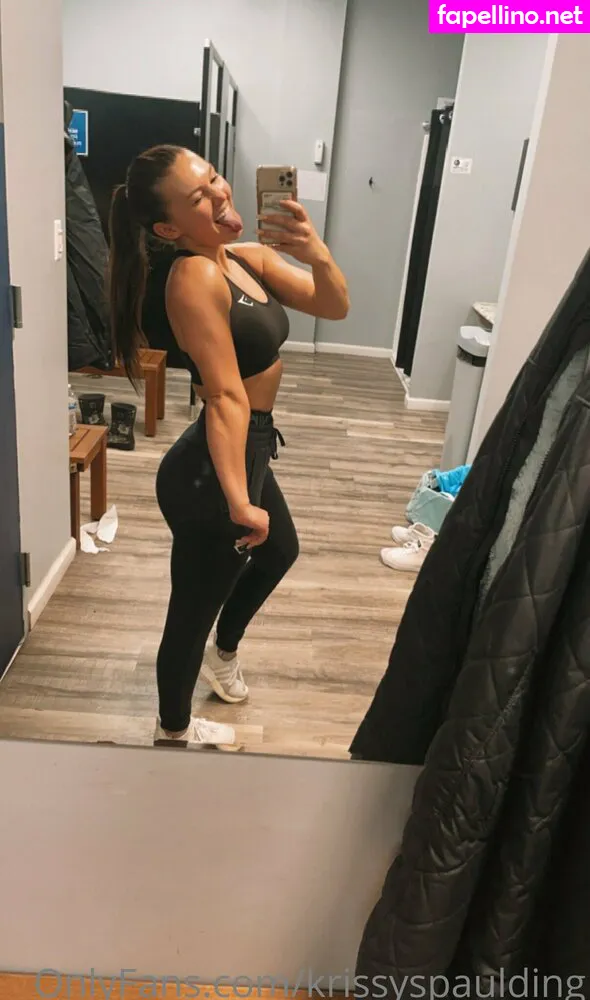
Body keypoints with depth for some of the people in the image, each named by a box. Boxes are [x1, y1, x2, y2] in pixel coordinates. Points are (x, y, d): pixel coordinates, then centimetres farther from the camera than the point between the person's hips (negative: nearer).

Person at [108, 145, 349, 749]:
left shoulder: (248, 256, 3)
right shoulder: (196, 277, -24)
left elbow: (334, 307, 2)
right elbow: (226, 397, -31)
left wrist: (317, 255, -17)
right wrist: (237, 501, -34)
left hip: (249, 451, 10)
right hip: (209, 472, -10)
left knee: (280, 552, 33)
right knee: (193, 609, 11)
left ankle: (223, 652, 59)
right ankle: (173, 731, 38)